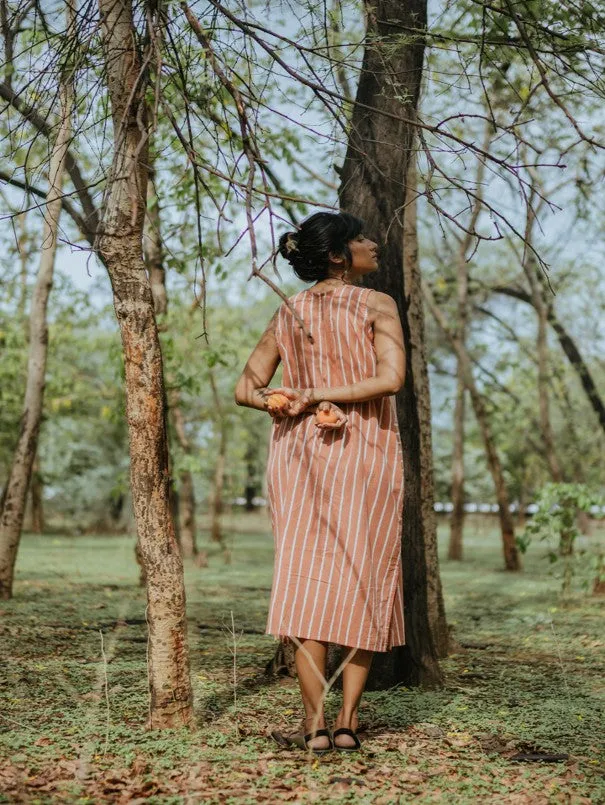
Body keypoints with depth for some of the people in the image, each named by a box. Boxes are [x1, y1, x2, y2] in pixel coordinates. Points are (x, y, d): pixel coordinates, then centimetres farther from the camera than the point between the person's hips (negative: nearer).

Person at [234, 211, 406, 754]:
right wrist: (316, 396, -12)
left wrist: (286, 403, -4)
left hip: (300, 455, 3)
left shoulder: (287, 314, 9)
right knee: (364, 585, 6)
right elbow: (390, 378, -18)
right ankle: (348, 721, 7)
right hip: (367, 455, -3)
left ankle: (315, 724, 0)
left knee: (307, 582, 2)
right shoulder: (377, 306, -4)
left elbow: (246, 389, 8)